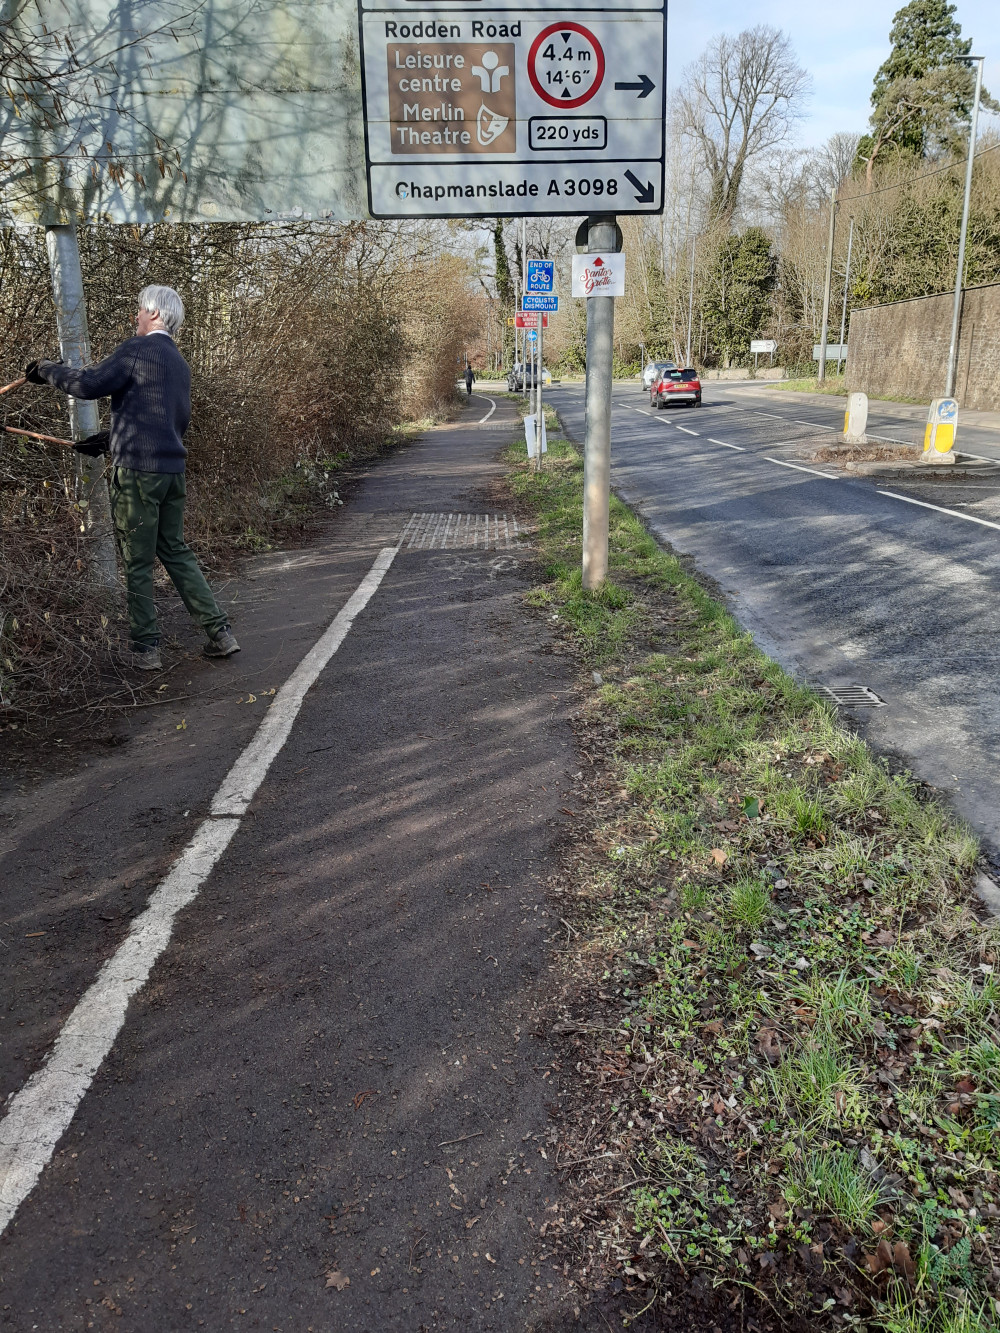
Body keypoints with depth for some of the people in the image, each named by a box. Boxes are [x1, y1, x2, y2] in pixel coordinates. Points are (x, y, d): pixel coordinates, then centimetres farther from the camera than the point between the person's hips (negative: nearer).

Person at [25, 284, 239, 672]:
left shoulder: (137, 349, -9)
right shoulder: (179, 362, 18)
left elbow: (88, 384, -16)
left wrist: (48, 370, 1)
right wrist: (111, 438, 29)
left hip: (137, 470, -8)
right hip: (172, 469, 8)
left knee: (137, 563, 1)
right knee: (175, 552, 16)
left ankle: (145, 648, 7)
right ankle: (220, 632, 12)